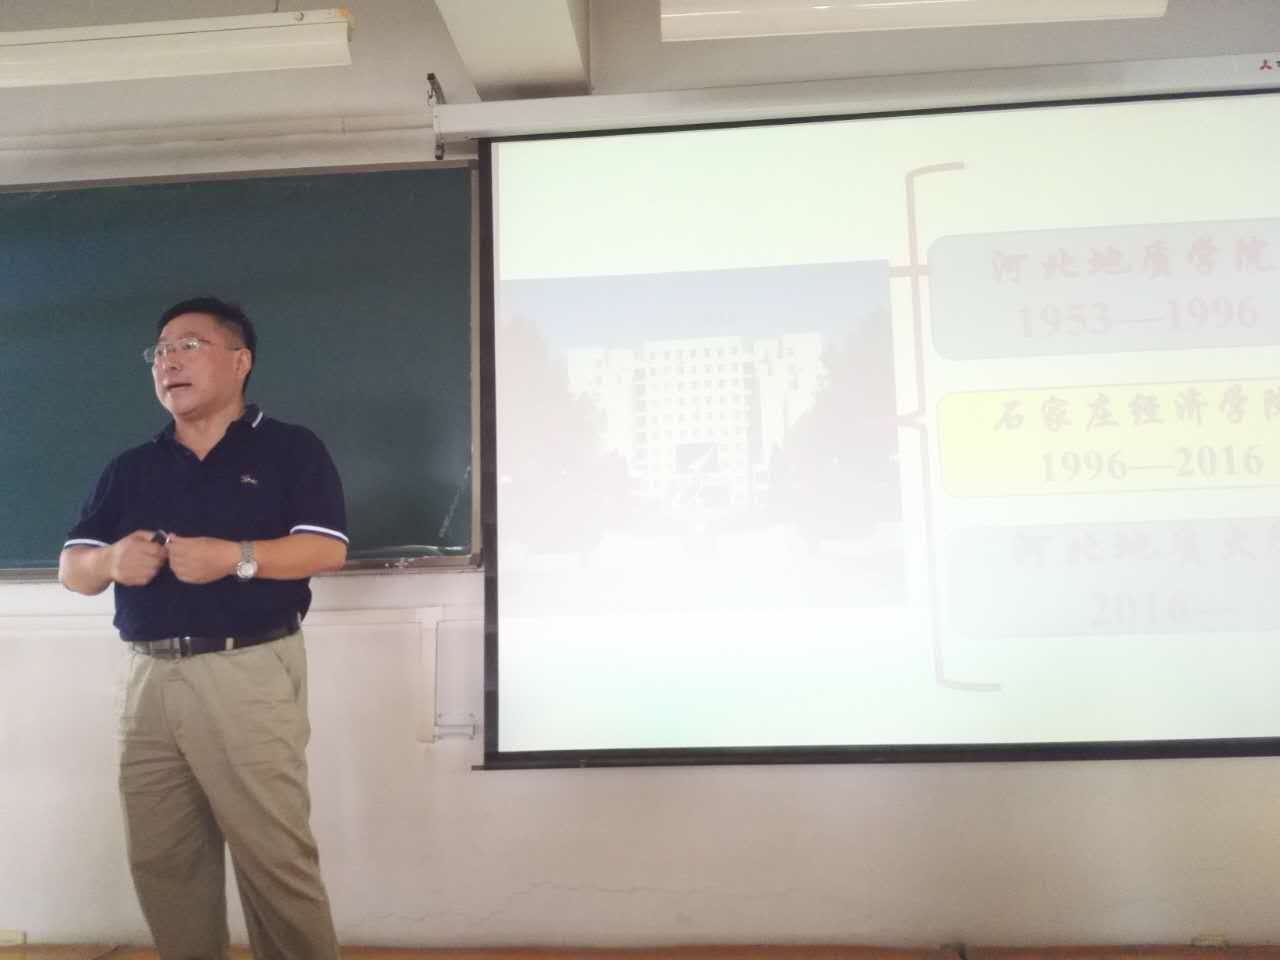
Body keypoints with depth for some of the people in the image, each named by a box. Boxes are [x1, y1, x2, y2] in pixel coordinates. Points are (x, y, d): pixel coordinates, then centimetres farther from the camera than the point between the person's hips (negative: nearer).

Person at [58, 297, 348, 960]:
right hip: (150, 678, 6)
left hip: (249, 674, -5)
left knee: (275, 856, -2)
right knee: (159, 859, 13)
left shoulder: (290, 449, 2)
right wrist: (111, 561, -9)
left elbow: (327, 549, -9)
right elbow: (71, 568, 13)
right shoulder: (129, 469, 17)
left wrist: (236, 557, -22)